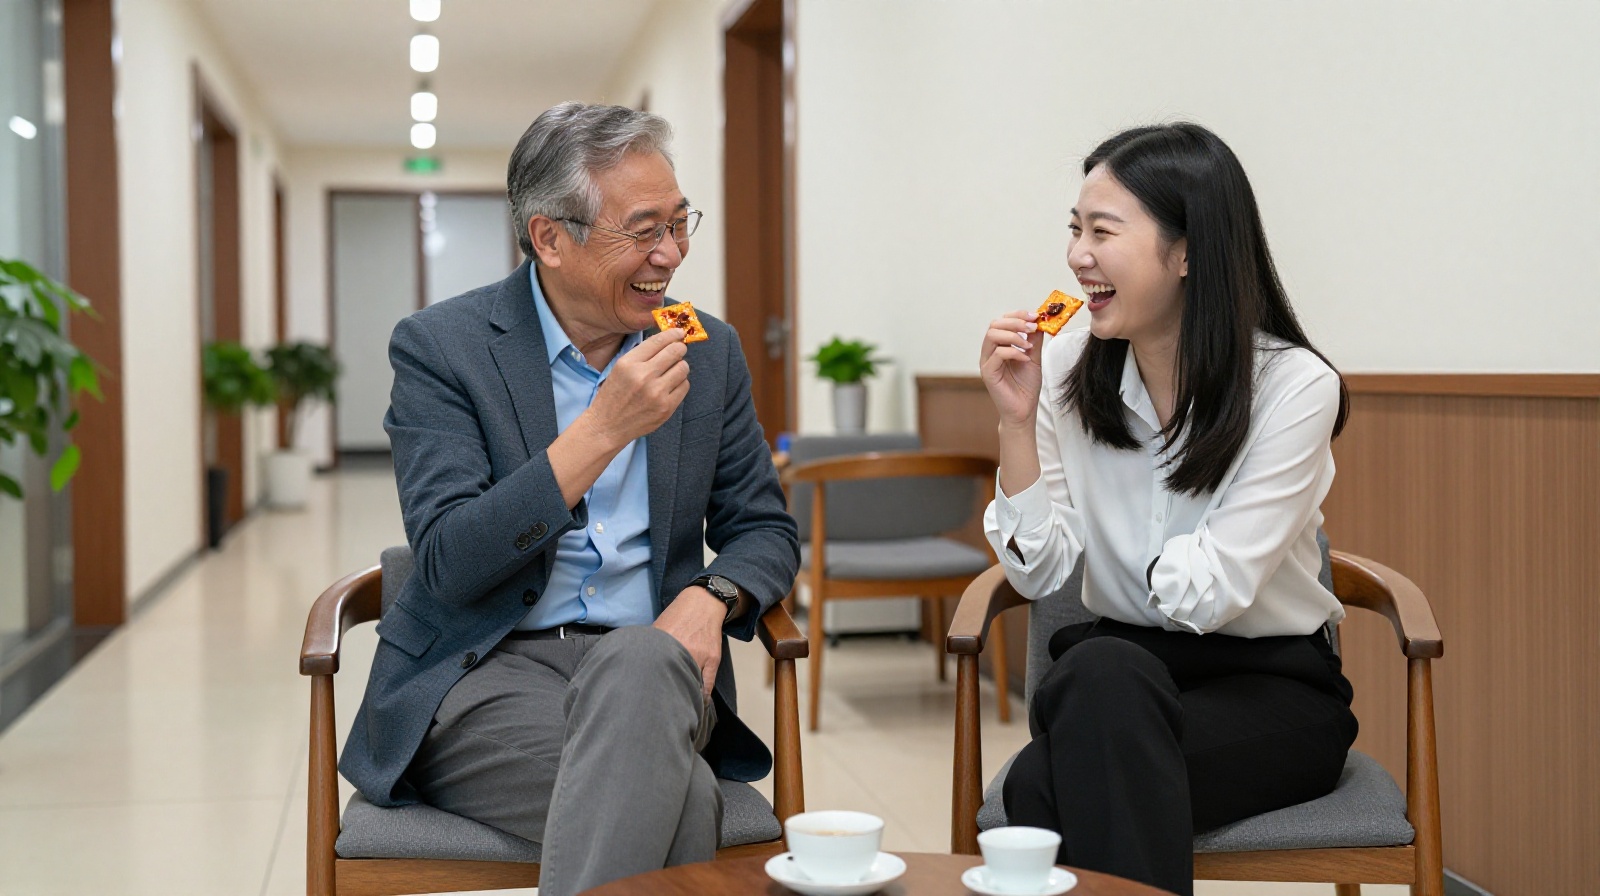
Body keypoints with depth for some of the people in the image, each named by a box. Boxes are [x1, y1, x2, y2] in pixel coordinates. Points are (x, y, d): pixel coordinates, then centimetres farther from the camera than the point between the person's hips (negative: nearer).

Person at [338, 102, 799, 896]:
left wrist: (712, 596, -10)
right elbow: (449, 567, -13)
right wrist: (605, 428, -21)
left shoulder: (710, 353, 9)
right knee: (683, 796, -33)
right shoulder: (439, 347, -3)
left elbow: (764, 531, 15)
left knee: (640, 661, -35)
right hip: (488, 674, -4)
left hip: (647, 663, 4)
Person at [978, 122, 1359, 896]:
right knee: (1100, 670, -35)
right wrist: (1018, 422, -14)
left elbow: (1212, 593, -16)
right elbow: (1038, 573, -6)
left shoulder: (1295, 386, -13)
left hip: (1271, 689, -3)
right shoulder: (1068, 368, -1)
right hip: (1114, 668, 4)